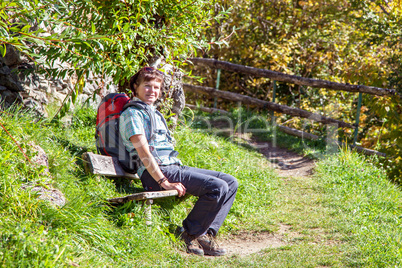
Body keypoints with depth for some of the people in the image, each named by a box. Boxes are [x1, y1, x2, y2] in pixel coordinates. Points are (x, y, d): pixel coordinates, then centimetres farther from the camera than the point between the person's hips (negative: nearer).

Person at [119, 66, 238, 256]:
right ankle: (190, 234, -10)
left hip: (174, 166, 10)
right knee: (217, 187, -22)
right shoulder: (132, 113, -4)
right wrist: (163, 182, -22)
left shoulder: (154, 113, 27)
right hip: (155, 173, -10)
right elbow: (143, 151, -15)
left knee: (231, 182, 2)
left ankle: (207, 233, -4)